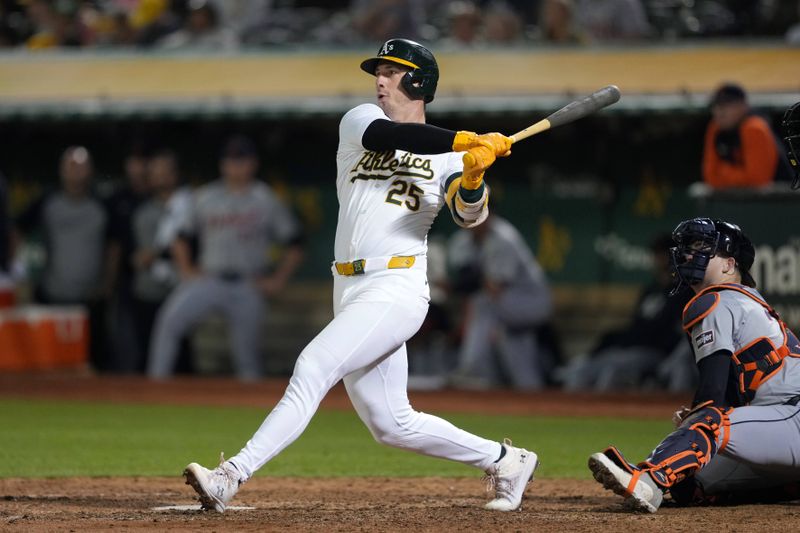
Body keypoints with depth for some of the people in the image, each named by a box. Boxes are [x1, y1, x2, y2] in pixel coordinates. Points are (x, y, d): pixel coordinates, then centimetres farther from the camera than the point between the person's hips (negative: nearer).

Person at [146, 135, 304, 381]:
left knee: (247, 350, -1)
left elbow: (294, 245, 6)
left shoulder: (267, 200, 4)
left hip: (248, 287, 0)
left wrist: (277, 280, -1)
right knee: (169, 321, -22)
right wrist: (186, 269, 3)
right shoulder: (205, 197, 9)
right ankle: (156, 383, -22)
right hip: (208, 280, 1)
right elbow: (182, 238, 17)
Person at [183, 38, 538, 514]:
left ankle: (232, 477, -26)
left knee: (313, 370, -22)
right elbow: (383, 136, -13)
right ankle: (504, 460, 24)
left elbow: (470, 215, -11)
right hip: (350, 291, 6)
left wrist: (473, 175, -33)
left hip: (395, 291, -5)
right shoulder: (360, 120, 10)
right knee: (392, 425, 8)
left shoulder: (447, 158, 4)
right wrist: (468, 140, -21)